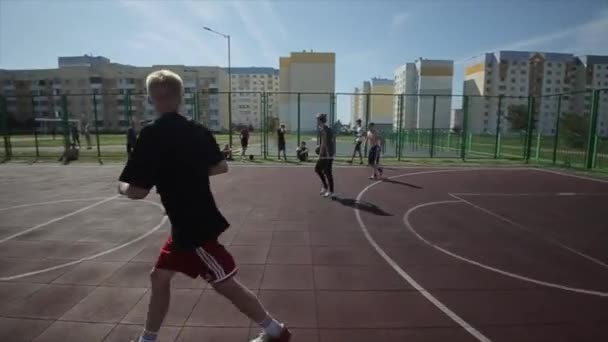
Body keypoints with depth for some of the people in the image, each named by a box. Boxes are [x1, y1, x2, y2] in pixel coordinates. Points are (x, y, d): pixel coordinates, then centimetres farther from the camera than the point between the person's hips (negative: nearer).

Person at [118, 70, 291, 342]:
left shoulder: (152, 135, -19)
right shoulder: (197, 131, 2)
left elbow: (138, 191, -19)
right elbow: (221, 167, 12)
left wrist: (122, 186, 3)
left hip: (193, 226, -8)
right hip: (198, 221, 8)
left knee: (225, 283, 4)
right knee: (160, 276, 20)